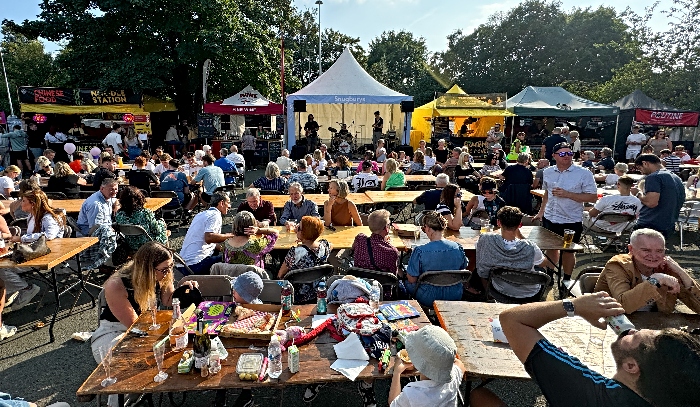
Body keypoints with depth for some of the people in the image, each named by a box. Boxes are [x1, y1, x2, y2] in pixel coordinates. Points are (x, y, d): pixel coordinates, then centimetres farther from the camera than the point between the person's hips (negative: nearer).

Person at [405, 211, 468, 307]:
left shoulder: (420, 251, -25)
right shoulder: (458, 248, -12)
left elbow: (412, 279, -16)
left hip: (428, 299, -4)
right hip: (455, 297, 4)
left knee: (408, 283, 23)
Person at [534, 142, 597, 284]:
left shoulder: (584, 174, -12)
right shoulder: (548, 172, 2)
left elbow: (593, 197, -15)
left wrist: (567, 194, -23)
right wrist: (541, 211, 16)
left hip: (571, 221, -4)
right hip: (549, 219, 4)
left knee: (568, 251, 11)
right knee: (550, 247, 16)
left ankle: (567, 279, 30)